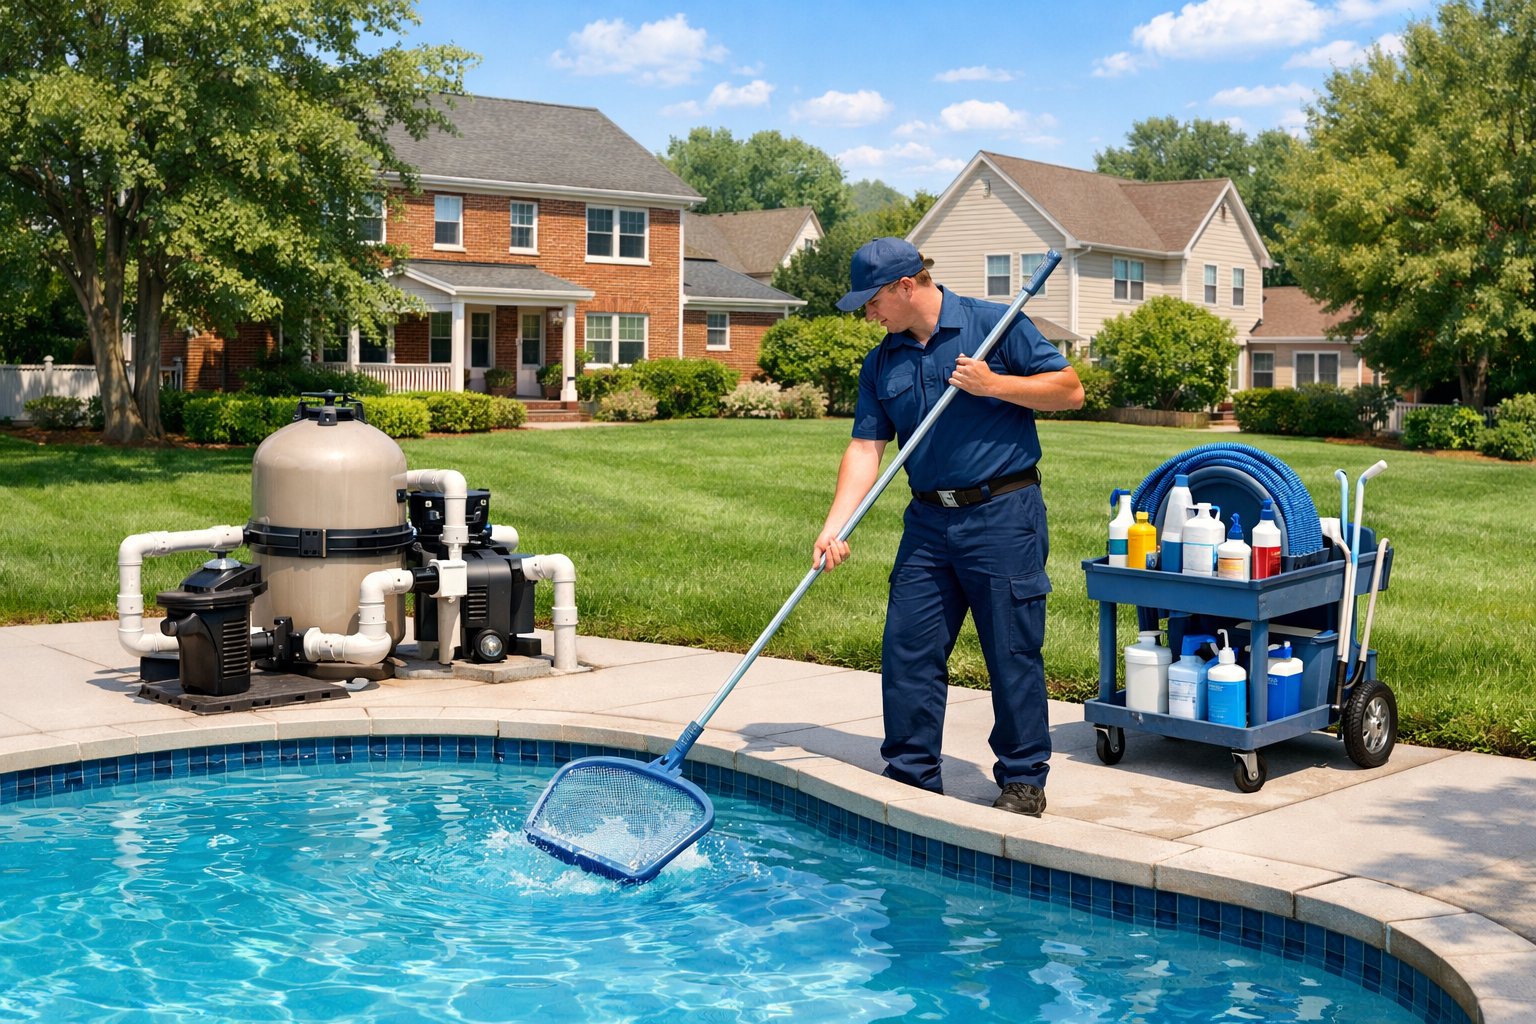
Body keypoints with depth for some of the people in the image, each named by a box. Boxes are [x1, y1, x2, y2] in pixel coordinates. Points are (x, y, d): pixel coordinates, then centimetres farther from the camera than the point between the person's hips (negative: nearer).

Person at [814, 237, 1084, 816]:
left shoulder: (996, 326, -3)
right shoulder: (881, 365, 10)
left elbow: (1070, 389, -3)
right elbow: (866, 449, 5)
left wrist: (993, 384, -15)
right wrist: (834, 528, -6)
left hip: (1004, 514, -5)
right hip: (928, 522, 5)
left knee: (1012, 652, 1)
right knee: (907, 651, 5)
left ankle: (1023, 781, 13)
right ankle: (912, 778, 18)